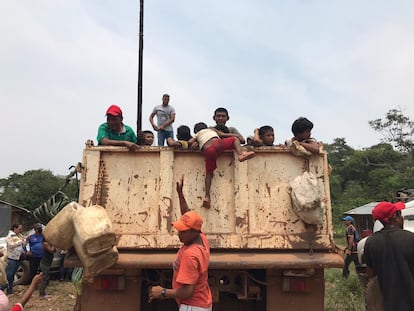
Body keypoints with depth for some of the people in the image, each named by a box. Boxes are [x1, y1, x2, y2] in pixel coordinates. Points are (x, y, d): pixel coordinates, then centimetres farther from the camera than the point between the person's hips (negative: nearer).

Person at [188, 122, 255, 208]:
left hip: (208, 151, 1)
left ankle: (207, 196, -4)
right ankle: (240, 154, -15)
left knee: (209, 173, 8)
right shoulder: (211, 129, 35)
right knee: (234, 139, 15)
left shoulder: (197, 135, 32)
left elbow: (190, 142, 19)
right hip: (217, 143, -1)